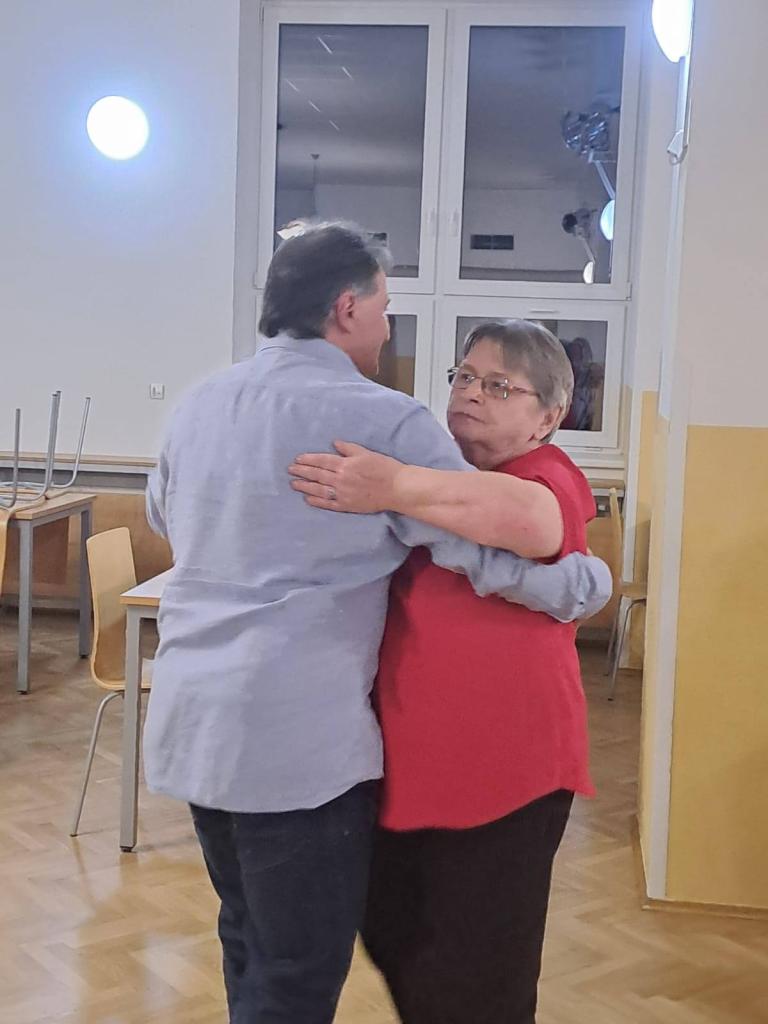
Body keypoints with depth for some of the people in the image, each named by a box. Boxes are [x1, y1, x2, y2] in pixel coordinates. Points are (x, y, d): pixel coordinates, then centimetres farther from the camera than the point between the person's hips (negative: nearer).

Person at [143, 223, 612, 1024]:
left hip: (192, 720, 8)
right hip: (299, 739, -8)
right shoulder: (381, 423, -14)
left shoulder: (199, 404, 8)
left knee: (250, 943, 23)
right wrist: (592, 581, 6)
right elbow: (499, 558, -12)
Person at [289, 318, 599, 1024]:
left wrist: (393, 489, -35)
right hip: (403, 760, 7)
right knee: (393, 940, 21)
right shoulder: (431, 471, 12)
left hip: (502, 770, -7)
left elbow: (529, 518, -35)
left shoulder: (549, 474, -9)